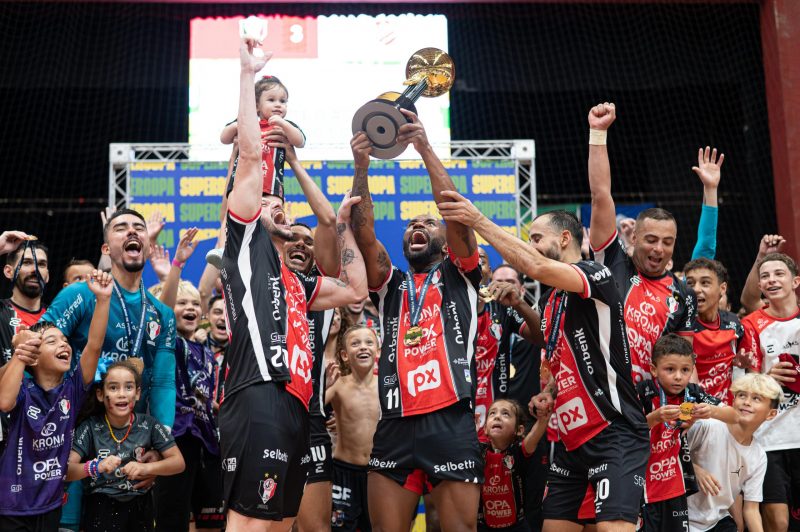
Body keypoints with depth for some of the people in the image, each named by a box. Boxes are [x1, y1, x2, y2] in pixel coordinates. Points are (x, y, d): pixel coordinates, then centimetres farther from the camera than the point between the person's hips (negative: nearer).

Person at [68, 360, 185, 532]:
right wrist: (95, 467, -34)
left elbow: (178, 463, -5)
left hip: (140, 507, 2)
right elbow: (66, 470, -15)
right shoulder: (90, 427, -9)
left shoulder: (149, 424, -5)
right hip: (102, 509, -2)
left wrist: (146, 468, -21)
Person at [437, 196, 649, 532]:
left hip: (615, 433, -9)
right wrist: (550, 391, 7)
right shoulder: (548, 300, 16)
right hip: (572, 439, 9)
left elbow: (536, 267, -29)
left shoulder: (596, 274, -10)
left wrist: (478, 221, -22)